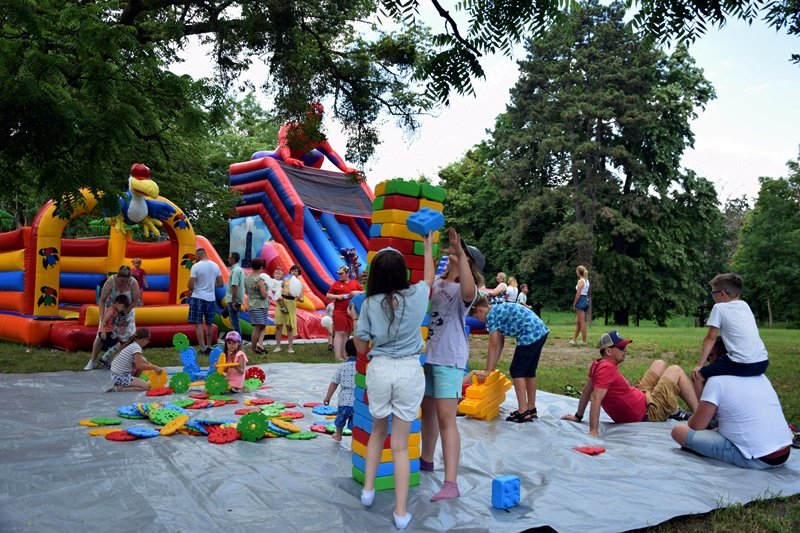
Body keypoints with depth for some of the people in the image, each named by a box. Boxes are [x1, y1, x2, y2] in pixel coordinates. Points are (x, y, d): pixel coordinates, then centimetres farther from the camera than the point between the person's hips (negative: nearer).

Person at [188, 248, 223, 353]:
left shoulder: (196, 266, -11)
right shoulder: (215, 266, 4)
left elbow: (190, 285, -13)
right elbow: (220, 284, 6)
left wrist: (193, 290, 8)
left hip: (198, 298, -5)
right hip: (211, 298, 5)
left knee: (198, 324, 1)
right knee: (209, 324, 15)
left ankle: (203, 348, -3)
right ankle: (209, 346, 21)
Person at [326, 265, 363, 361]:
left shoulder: (355, 283, 10)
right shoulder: (336, 284, 5)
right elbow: (327, 295, 5)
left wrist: (358, 292, -6)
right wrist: (337, 296, -11)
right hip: (339, 312, -3)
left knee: (347, 333, 8)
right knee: (339, 333, -6)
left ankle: (344, 355, 14)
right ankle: (338, 356, -6)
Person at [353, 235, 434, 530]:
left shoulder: (370, 304, -5)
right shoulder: (416, 295, -5)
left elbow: (361, 346, 2)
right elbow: (429, 277, 20)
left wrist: (354, 320, 16)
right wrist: (429, 246, 31)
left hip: (379, 369, 1)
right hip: (410, 371, 0)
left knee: (378, 431, 25)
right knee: (400, 444, 6)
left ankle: (368, 489, 30)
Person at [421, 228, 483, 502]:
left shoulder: (466, 290, -11)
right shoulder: (437, 282, 9)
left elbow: (468, 291, -35)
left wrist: (460, 254, -37)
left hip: (449, 359, -7)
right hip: (426, 355, 7)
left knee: (446, 417, -12)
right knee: (427, 409, 21)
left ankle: (451, 483, -11)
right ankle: (426, 459, 41)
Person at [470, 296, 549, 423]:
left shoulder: (491, 315, -4)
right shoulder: (499, 310, 22)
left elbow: (493, 345, -5)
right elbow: (500, 342, 23)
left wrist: (487, 371, -1)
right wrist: (493, 366, 23)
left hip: (530, 335, -9)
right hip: (541, 331, 9)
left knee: (516, 371, 0)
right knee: (529, 371, 17)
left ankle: (523, 412, 0)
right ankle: (531, 409, 25)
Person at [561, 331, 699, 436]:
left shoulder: (597, 364, -3)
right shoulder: (607, 368, -29)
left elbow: (586, 391, 5)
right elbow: (596, 398, -37)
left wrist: (578, 416, 13)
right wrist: (593, 431, -41)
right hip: (649, 412, -9)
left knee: (660, 364, 22)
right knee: (676, 370, 5)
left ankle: (674, 411, 28)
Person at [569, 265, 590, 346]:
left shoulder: (581, 281, -13)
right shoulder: (587, 281, 13)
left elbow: (578, 294, -17)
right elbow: (587, 292, 12)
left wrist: (574, 303, -10)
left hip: (581, 300, -9)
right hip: (586, 300, 9)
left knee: (582, 322, -4)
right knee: (578, 322, 14)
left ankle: (584, 341, 0)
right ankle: (574, 340, 19)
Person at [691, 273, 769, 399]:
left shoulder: (719, 308, -2)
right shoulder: (744, 305, 16)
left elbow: (710, 339, -1)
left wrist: (699, 365, 3)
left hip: (743, 364, -8)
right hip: (762, 362, 8)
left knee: (698, 376, 3)